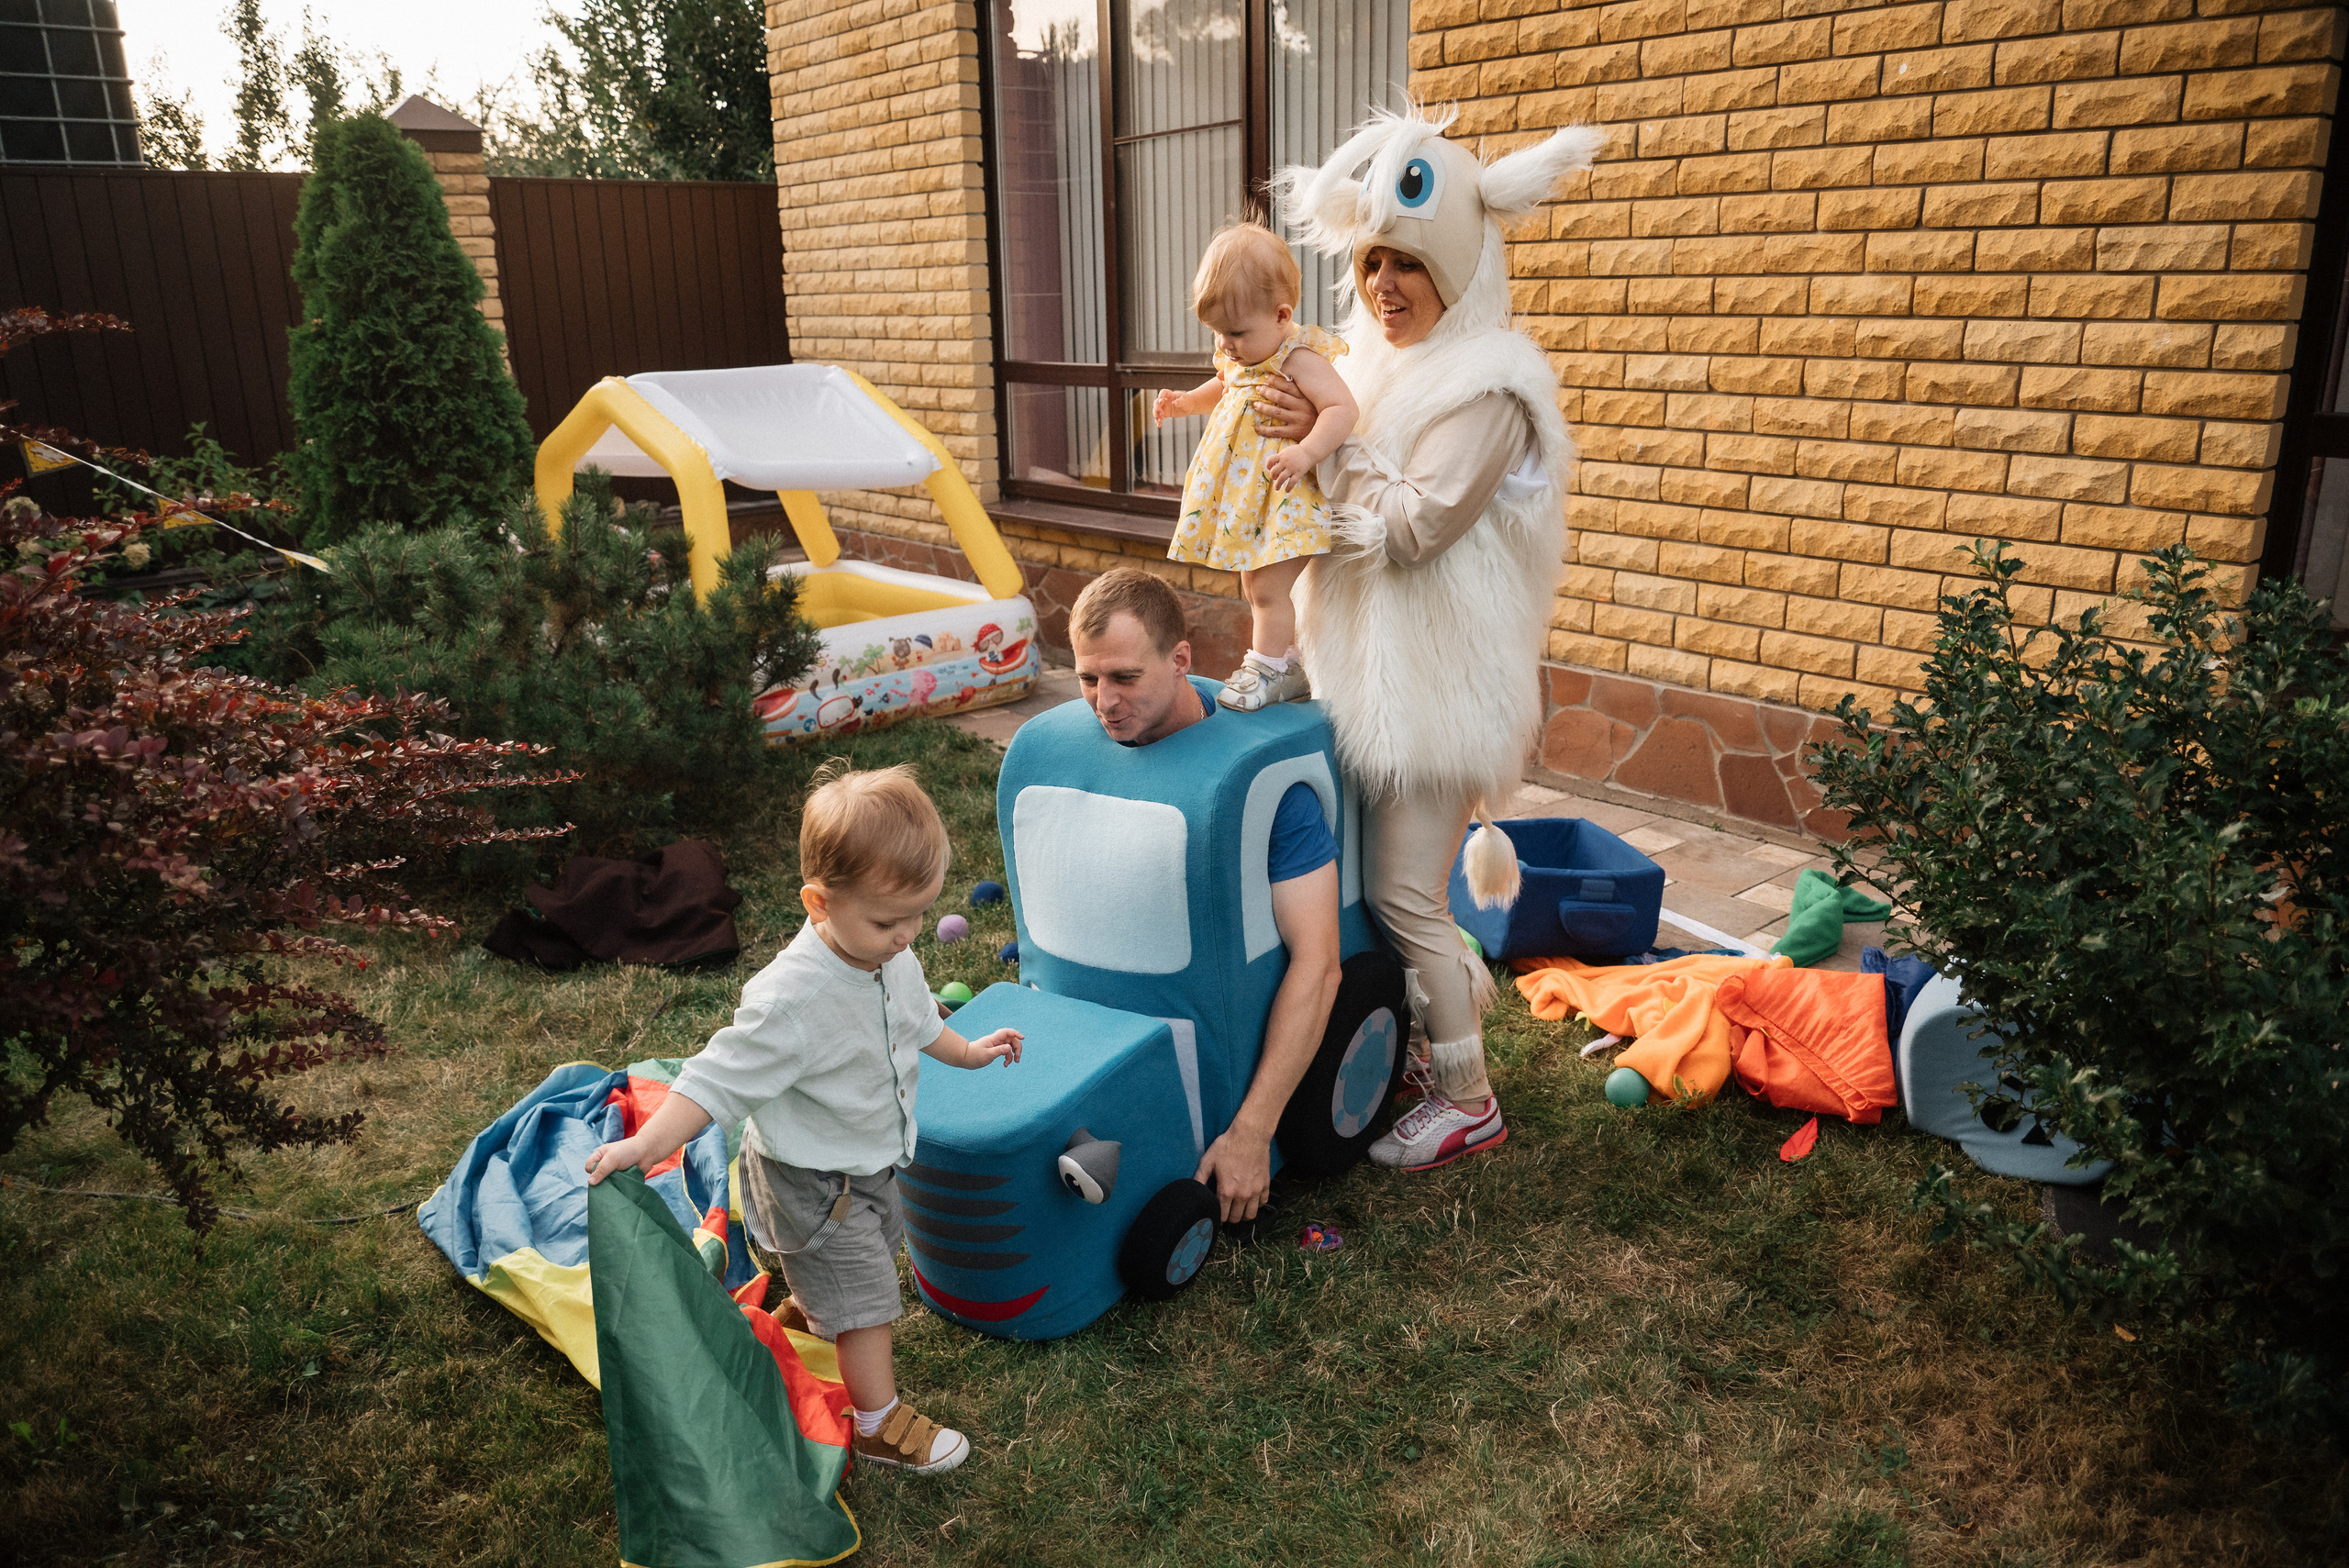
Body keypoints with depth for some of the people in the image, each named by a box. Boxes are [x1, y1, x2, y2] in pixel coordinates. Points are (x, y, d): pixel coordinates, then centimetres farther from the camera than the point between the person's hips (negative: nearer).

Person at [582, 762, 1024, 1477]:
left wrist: (967, 1051, 26)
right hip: (811, 1181, -9)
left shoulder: (891, 959, -10)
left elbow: (915, 1017, 12)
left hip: (871, 1161, 9)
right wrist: (648, 1144, -39)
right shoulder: (793, 999, -37)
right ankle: (880, 1423, 24)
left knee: (873, 1251, 31)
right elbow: (722, 1075, -32)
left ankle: (801, 1311, 60)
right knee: (862, 1292, 3)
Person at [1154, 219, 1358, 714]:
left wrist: (1306, 453, -39)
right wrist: (1186, 402, 14)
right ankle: (1286, 667, 29)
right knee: (1255, 587, 16)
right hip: (1243, 500, 9)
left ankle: (1268, 671, 7)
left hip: (1281, 498, -9)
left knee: (1268, 588, -8)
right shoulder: (1240, 356, 6)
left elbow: (1342, 407, -27)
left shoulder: (1298, 357, -20)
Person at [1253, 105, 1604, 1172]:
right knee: (1380, 877, 16)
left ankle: (1468, 1099, 15)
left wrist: (1324, 444, -16)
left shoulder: (1491, 382, -15)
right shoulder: (1377, 363, 12)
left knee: (1403, 893, -4)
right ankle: (1442, 1041, 35)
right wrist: (1308, 435, 0)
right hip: (1370, 662, 9)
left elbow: (1413, 523, -22)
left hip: (1441, 674, -9)